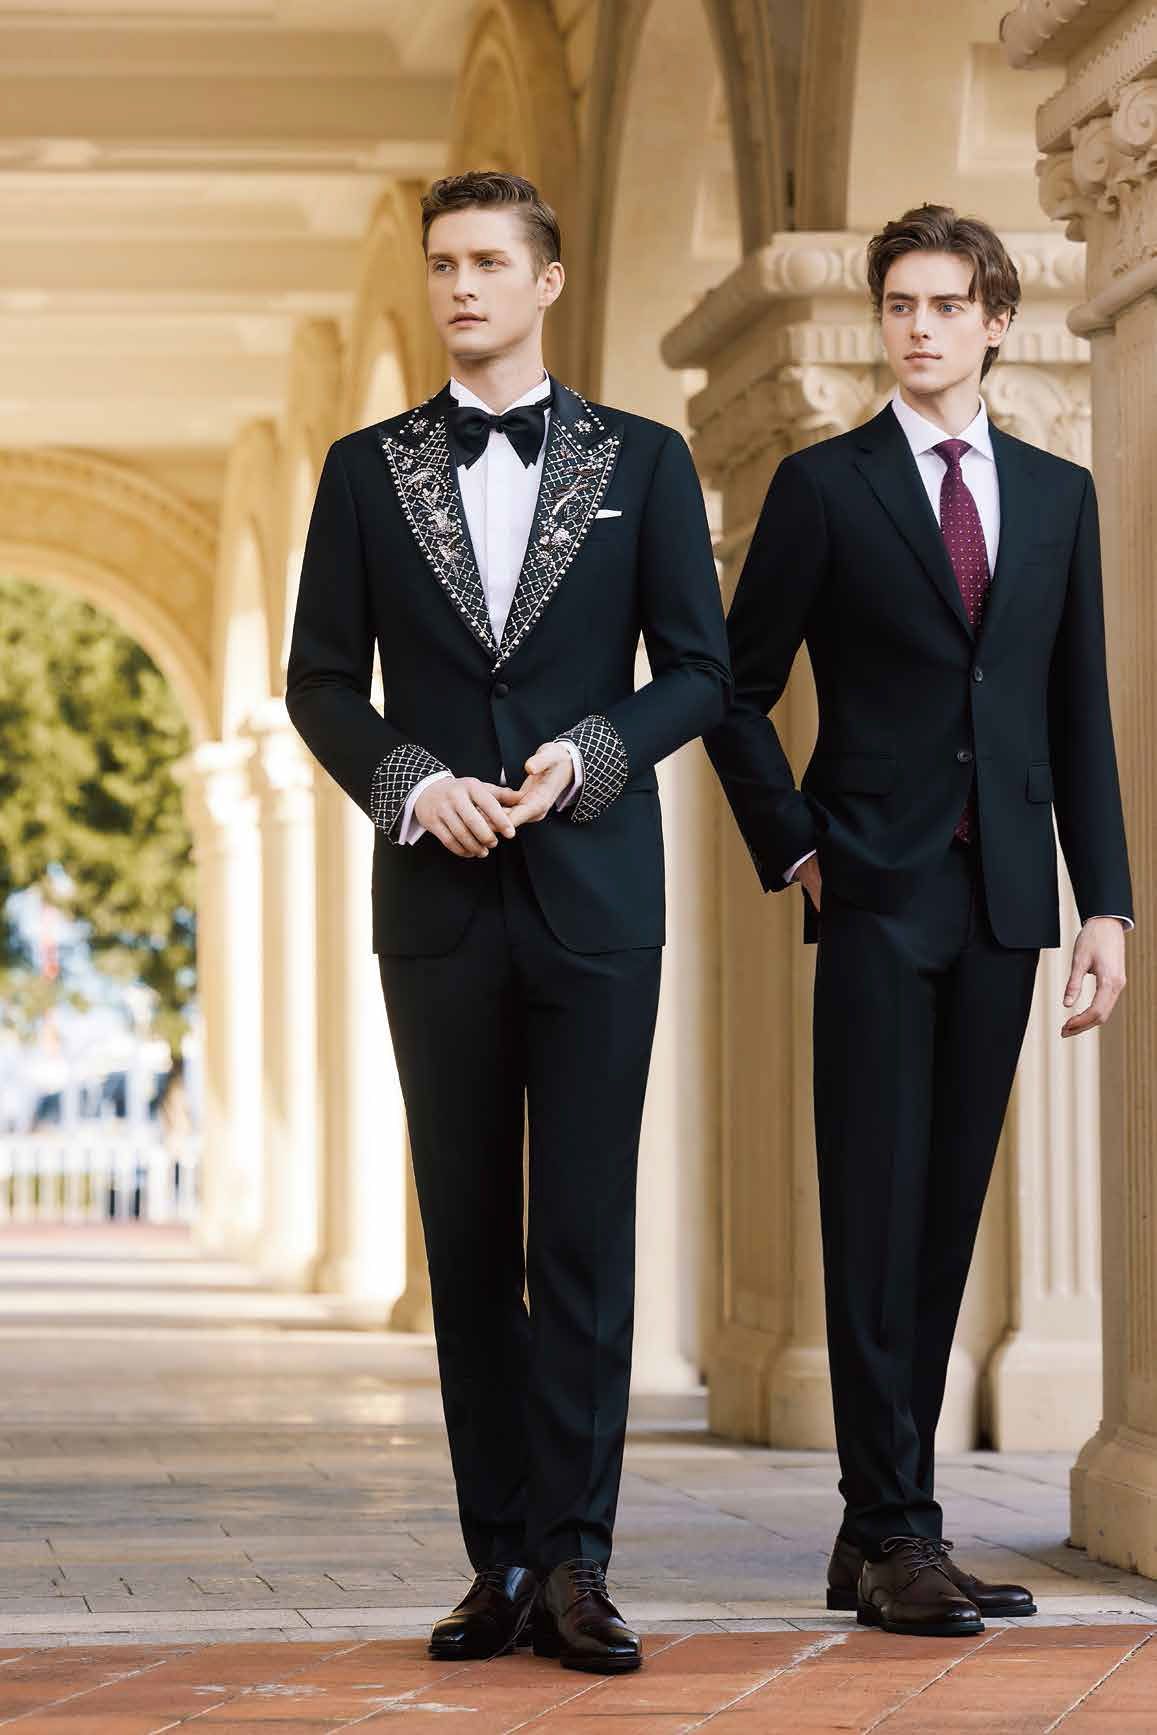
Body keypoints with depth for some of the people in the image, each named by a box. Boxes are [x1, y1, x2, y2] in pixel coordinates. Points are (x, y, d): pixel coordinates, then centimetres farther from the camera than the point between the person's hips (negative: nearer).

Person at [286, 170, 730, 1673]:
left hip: (595, 892, -1)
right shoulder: (367, 469, 10)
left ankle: (573, 1558, -3)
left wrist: (586, 755, -11)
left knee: (587, 1234, -5)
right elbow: (321, 679, 8)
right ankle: (502, 1560, 7)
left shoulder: (643, 462, 8)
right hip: (441, 898, 1)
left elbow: (701, 668, 6)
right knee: (469, 1239, 3)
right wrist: (412, 783, -9)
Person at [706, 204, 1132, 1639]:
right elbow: (739, 687, 5)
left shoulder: (1057, 496, 13)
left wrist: (1105, 899, 6)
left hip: (1001, 898, 4)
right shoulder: (823, 487, 3)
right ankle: (893, 1533, -4)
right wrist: (792, 850, -2)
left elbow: (1080, 713, 12)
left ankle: (882, 1534, 10)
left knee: (948, 1214, 5)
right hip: (879, 893, -4)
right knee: (877, 1212, -6)